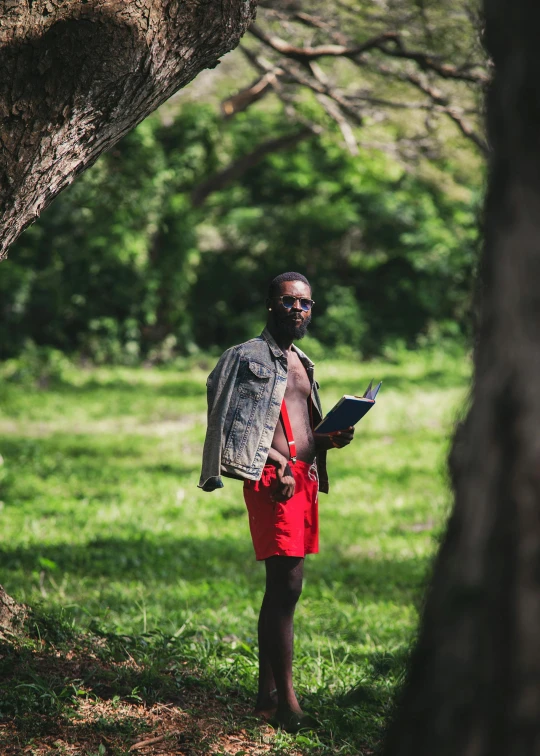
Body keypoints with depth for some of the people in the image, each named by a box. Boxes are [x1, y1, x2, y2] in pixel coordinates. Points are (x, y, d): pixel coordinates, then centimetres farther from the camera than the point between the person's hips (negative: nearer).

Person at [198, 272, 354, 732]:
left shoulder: (303, 364, 24)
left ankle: (267, 696, 14)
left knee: (281, 588, 10)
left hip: (305, 479, 9)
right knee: (286, 585, -14)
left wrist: (331, 439, 7)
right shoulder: (248, 357, -2)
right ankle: (287, 703, -15)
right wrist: (278, 468, -19)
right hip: (272, 479, -9)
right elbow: (236, 427, -10)